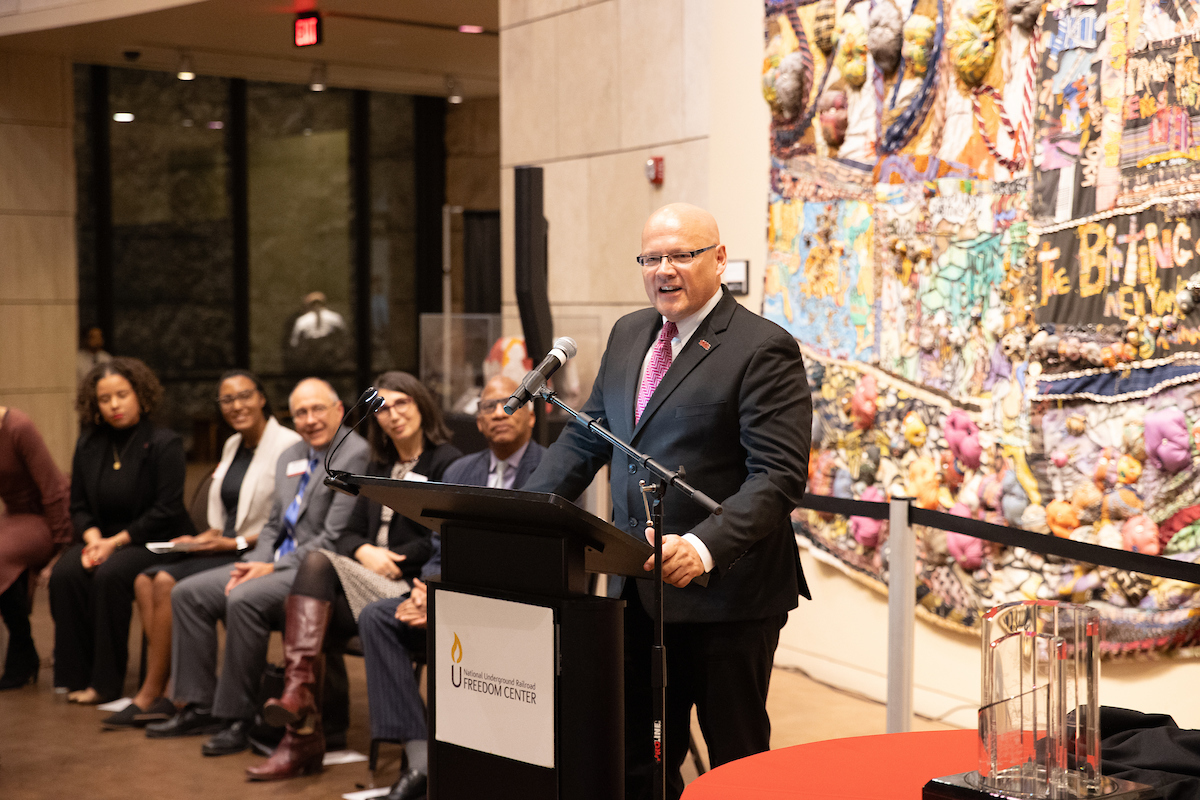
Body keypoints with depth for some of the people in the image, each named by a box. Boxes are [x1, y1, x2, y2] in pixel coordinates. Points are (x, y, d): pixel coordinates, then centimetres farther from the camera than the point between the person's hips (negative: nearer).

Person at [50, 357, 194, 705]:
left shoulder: (164, 444, -7)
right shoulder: (88, 446, 10)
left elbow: (166, 511, -13)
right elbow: (78, 506, 13)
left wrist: (116, 542, -17)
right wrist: (93, 538, -9)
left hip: (154, 542, -5)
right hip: (104, 538, 5)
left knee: (109, 575, -33)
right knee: (64, 574, -25)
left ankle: (106, 682, -22)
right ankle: (78, 676, -16)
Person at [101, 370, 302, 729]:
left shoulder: (288, 445, -11)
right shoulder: (233, 445, 17)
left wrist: (235, 543, -16)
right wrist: (205, 538, 3)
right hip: (226, 548, 9)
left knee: (167, 583, -23)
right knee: (145, 581, -12)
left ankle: (151, 695, -12)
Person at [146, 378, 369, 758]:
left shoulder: (356, 456, -14)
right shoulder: (289, 458, 16)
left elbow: (335, 538, -19)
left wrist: (275, 568, -16)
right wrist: (255, 563, 1)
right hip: (279, 563, 10)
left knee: (244, 599, -32)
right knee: (187, 593, 2)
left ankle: (235, 718, -20)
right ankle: (198, 707, 5)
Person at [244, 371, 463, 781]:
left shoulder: (447, 463, -2)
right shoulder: (379, 466, 23)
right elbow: (350, 532, 18)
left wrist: (387, 560, -12)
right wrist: (364, 552, -5)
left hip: (414, 585, -6)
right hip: (368, 580, 7)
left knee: (318, 561, -27)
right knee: (305, 612, -23)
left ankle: (298, 690, -29)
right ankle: (301, 737, -24)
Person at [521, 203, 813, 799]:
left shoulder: (764, 349, -11)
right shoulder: (627, 335, 12)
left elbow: (778, 476, -18)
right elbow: (583, 439, 17)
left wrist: (704, 548, -32)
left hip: (726, 592, -6)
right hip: (639, 590, 7)